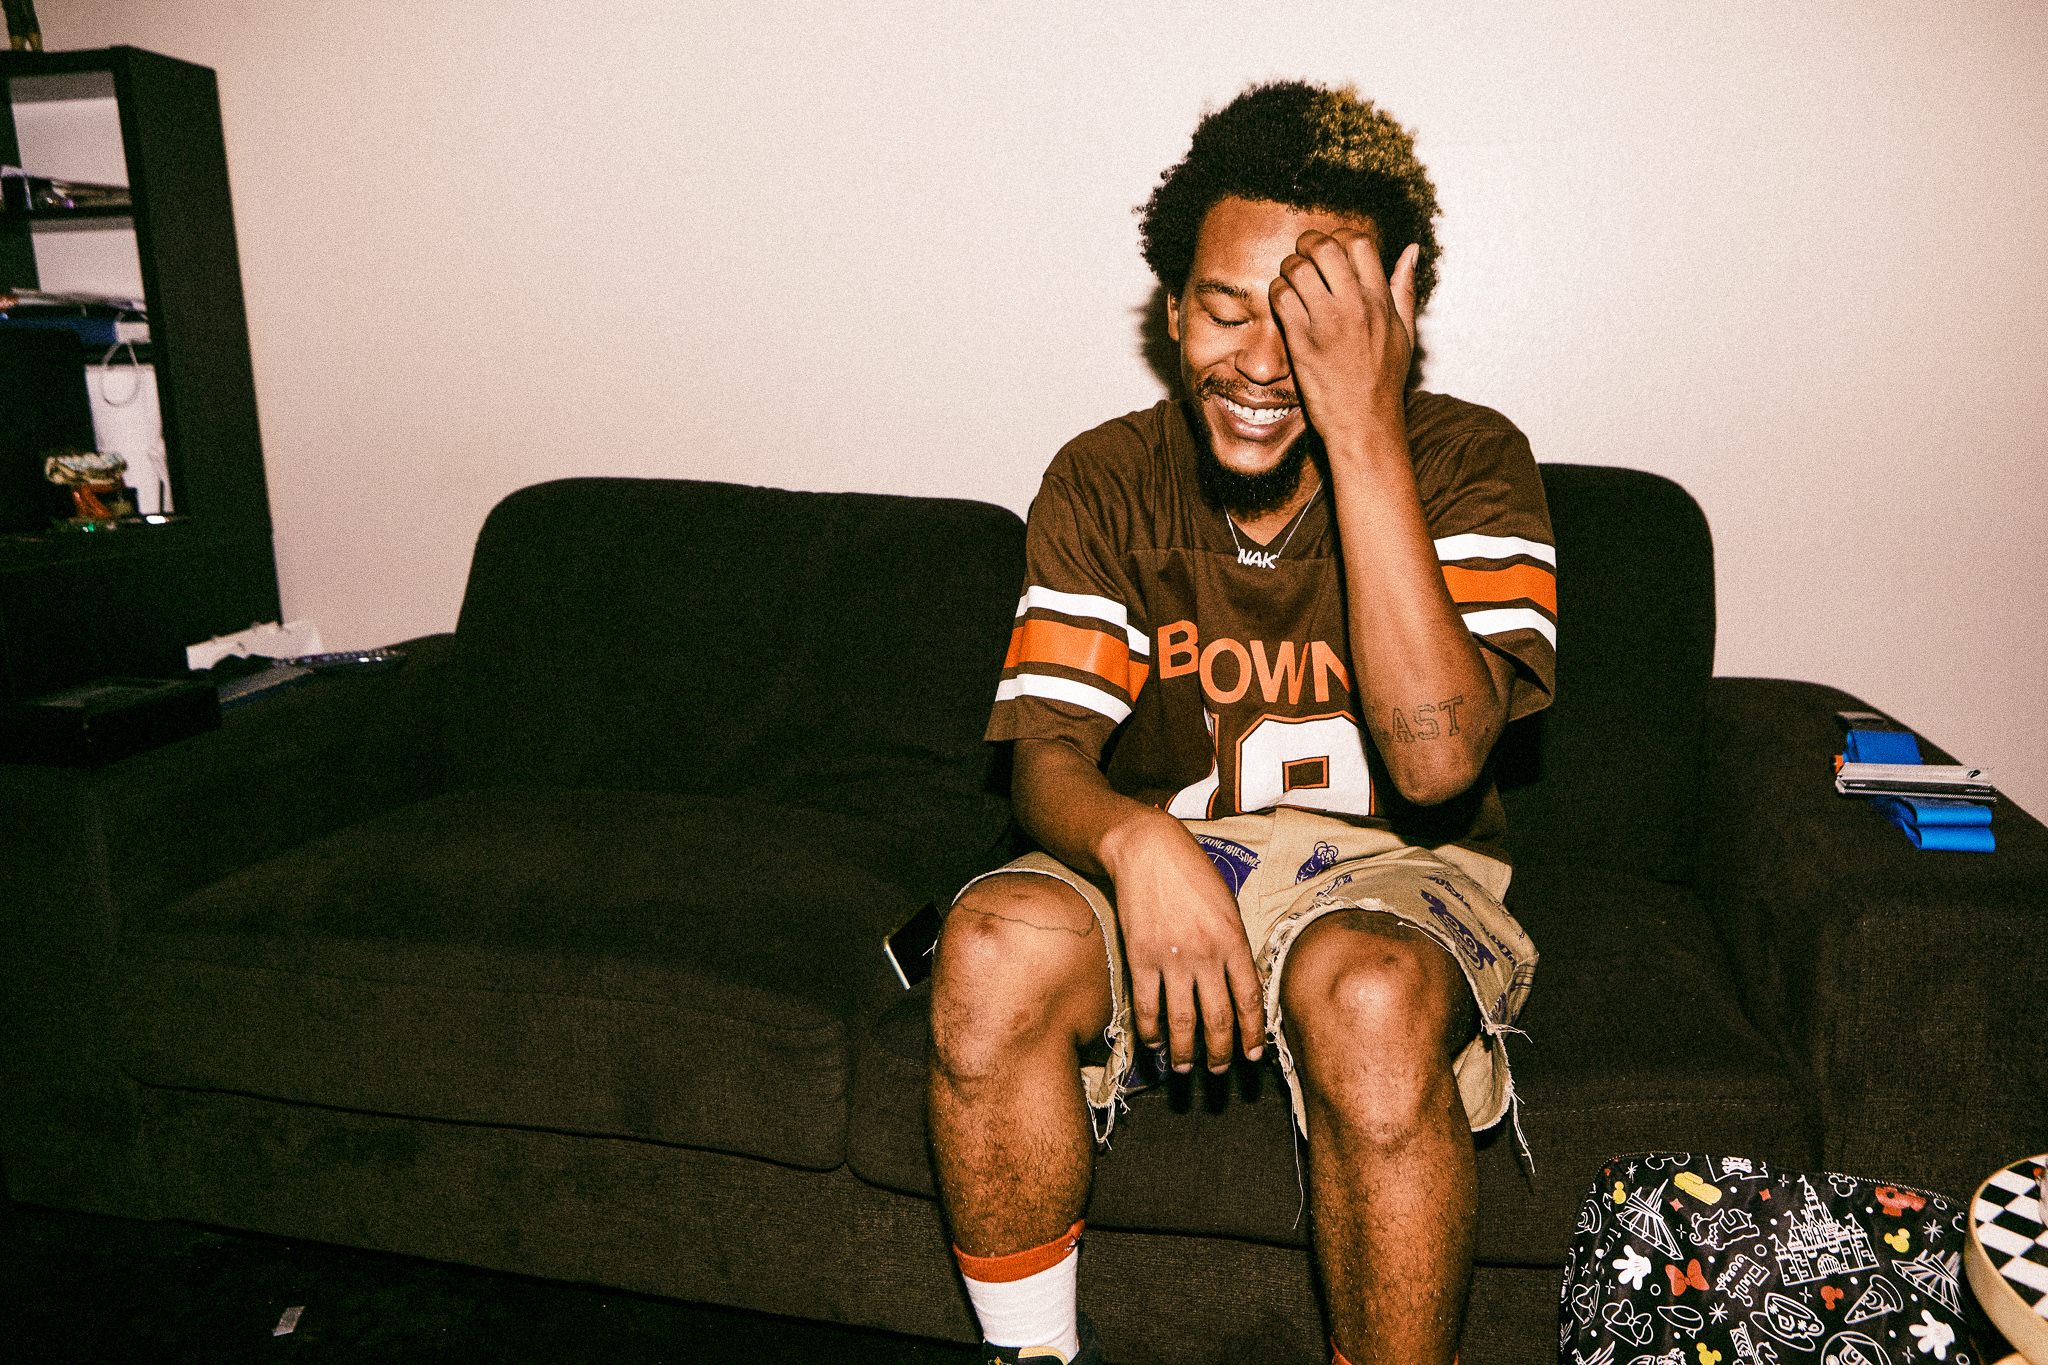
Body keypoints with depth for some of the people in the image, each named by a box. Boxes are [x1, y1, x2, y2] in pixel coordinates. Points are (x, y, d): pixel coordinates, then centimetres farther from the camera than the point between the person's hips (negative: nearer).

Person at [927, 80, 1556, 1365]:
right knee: (995, 946, -28)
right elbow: (1049, 753, -8)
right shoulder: (1104, 481, -3)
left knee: (1370, 996, -36)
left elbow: (1437, 757, -24)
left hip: (1391, 871, -1)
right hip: (1165, 862, 2)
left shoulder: (1465, 461, -10)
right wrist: (1135, 837, -34)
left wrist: (1365, 434, -29)